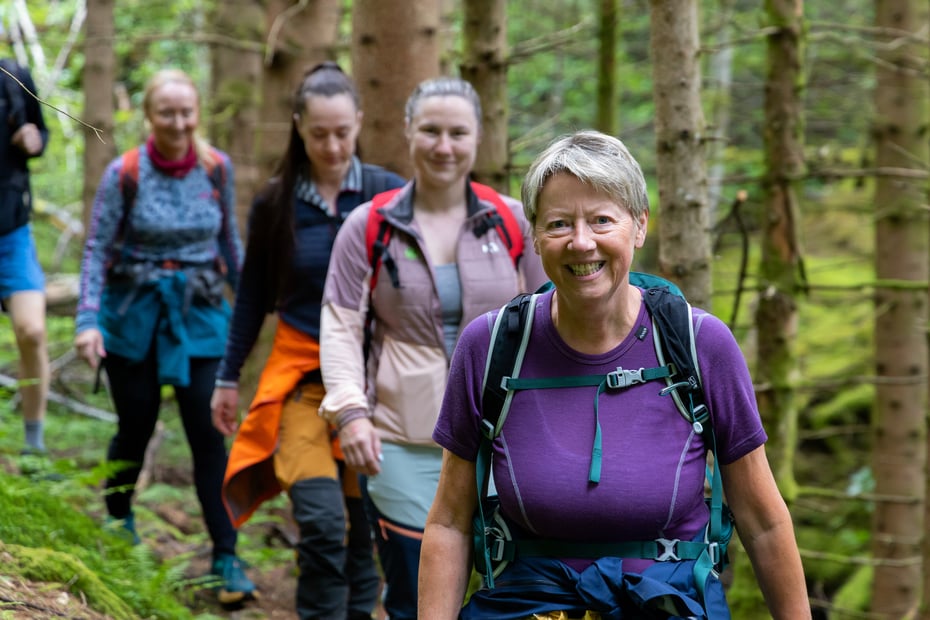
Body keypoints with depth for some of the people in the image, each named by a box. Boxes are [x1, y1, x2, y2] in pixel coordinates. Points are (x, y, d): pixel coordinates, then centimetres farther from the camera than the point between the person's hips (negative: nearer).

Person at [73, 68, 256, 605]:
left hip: (199, 314, 1)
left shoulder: (217, 168, -2)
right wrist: (88, 320, -16)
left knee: (208, 434, -6)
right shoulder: (125, 174, -9)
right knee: (136, 429, 9)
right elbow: (97, 249, -7)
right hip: (135, 314, -1)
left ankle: (227, 557, -2)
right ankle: (118, 521, 37)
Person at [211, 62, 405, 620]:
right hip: (300, 374, 0)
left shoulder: (388, 195, -3)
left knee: (362, 524, 6)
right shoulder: (275, 203, 0)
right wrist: (228, 377, 14)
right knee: (322, 521, -15)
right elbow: (253, 297, 11)